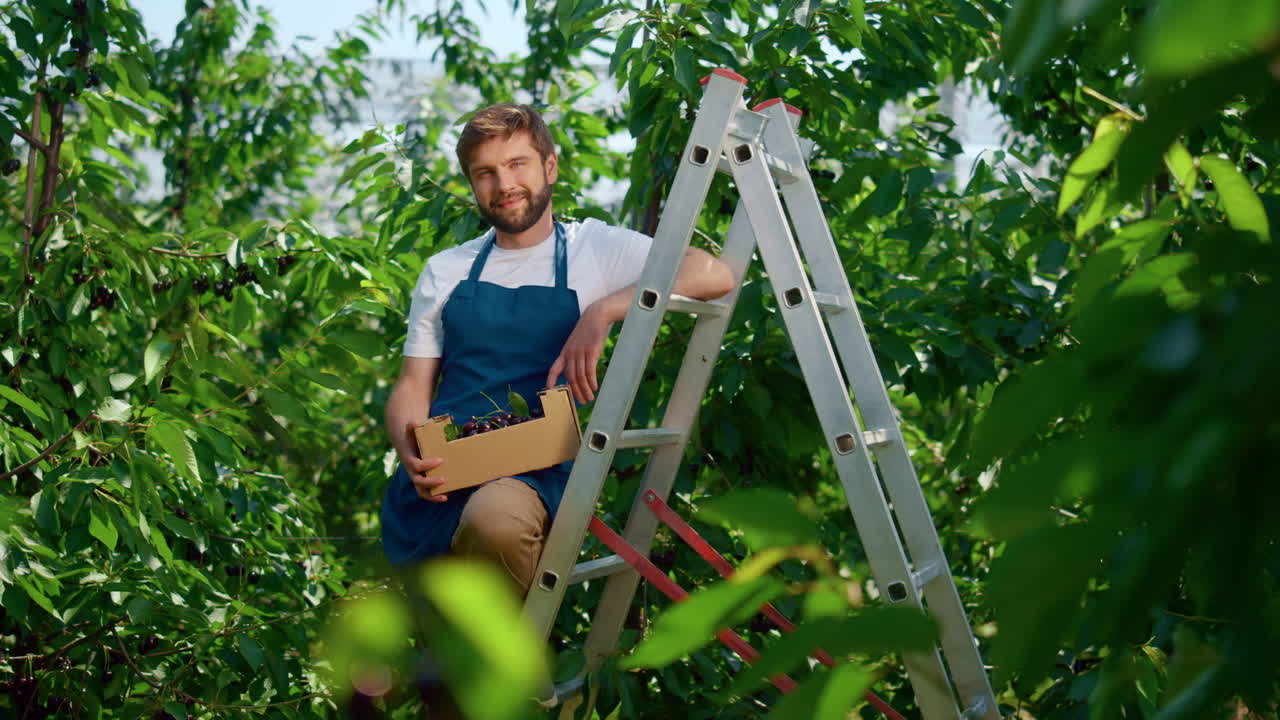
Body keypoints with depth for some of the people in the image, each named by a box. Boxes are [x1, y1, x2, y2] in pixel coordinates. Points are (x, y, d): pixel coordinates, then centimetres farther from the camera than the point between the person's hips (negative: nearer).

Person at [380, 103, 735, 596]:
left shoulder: (596, 249, 7)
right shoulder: (444, 272, 18)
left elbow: (716, 276, -6)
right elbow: (411, 388, 13)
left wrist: (602, 312, -17)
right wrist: (411, 454, -10)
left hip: (536, 471, -3)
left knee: (495, 521, -36)